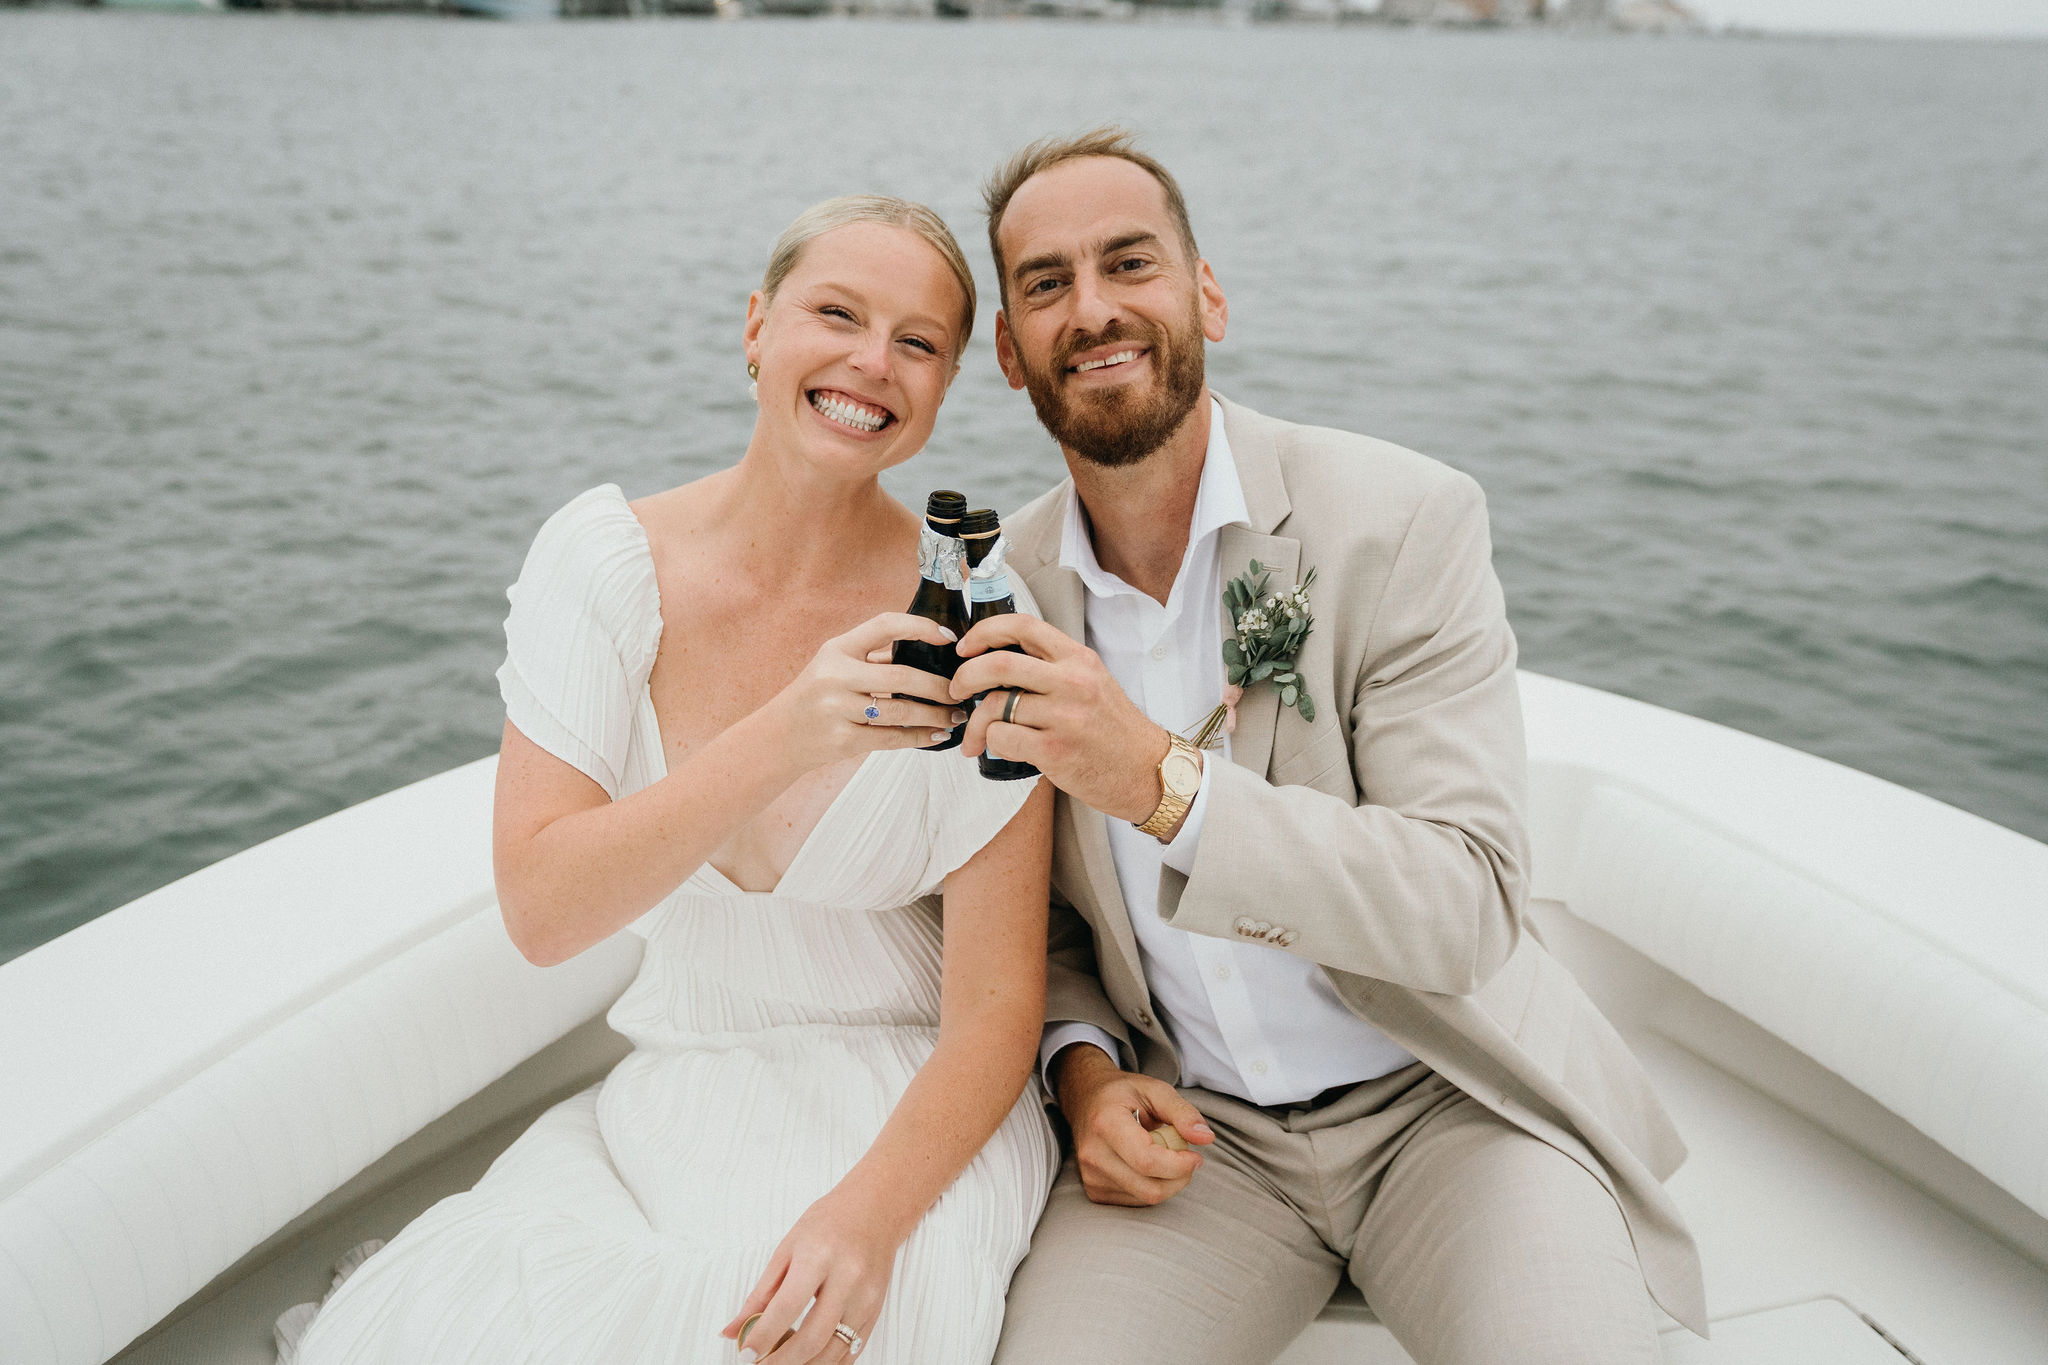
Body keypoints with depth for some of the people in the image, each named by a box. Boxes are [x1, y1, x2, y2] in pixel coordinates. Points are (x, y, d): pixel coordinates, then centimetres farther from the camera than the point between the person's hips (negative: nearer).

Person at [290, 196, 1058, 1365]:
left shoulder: (967, 619, -11)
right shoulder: (605, 555, -6)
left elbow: (996, 1010, -8)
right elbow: (542, 911, -14)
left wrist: (871, 1209, -25)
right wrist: (784, 740, -27)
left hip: (909, 1126, -1)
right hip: (664, 1117, 2)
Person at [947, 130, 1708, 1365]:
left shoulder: (1406, 521, -14)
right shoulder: (1004, 590, -2)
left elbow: (1471, 905, -21)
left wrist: (1165, 780, -32)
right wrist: (1083, 1062, -8)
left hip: (1442, 1101, -1)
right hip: (1192, 1125, 2)